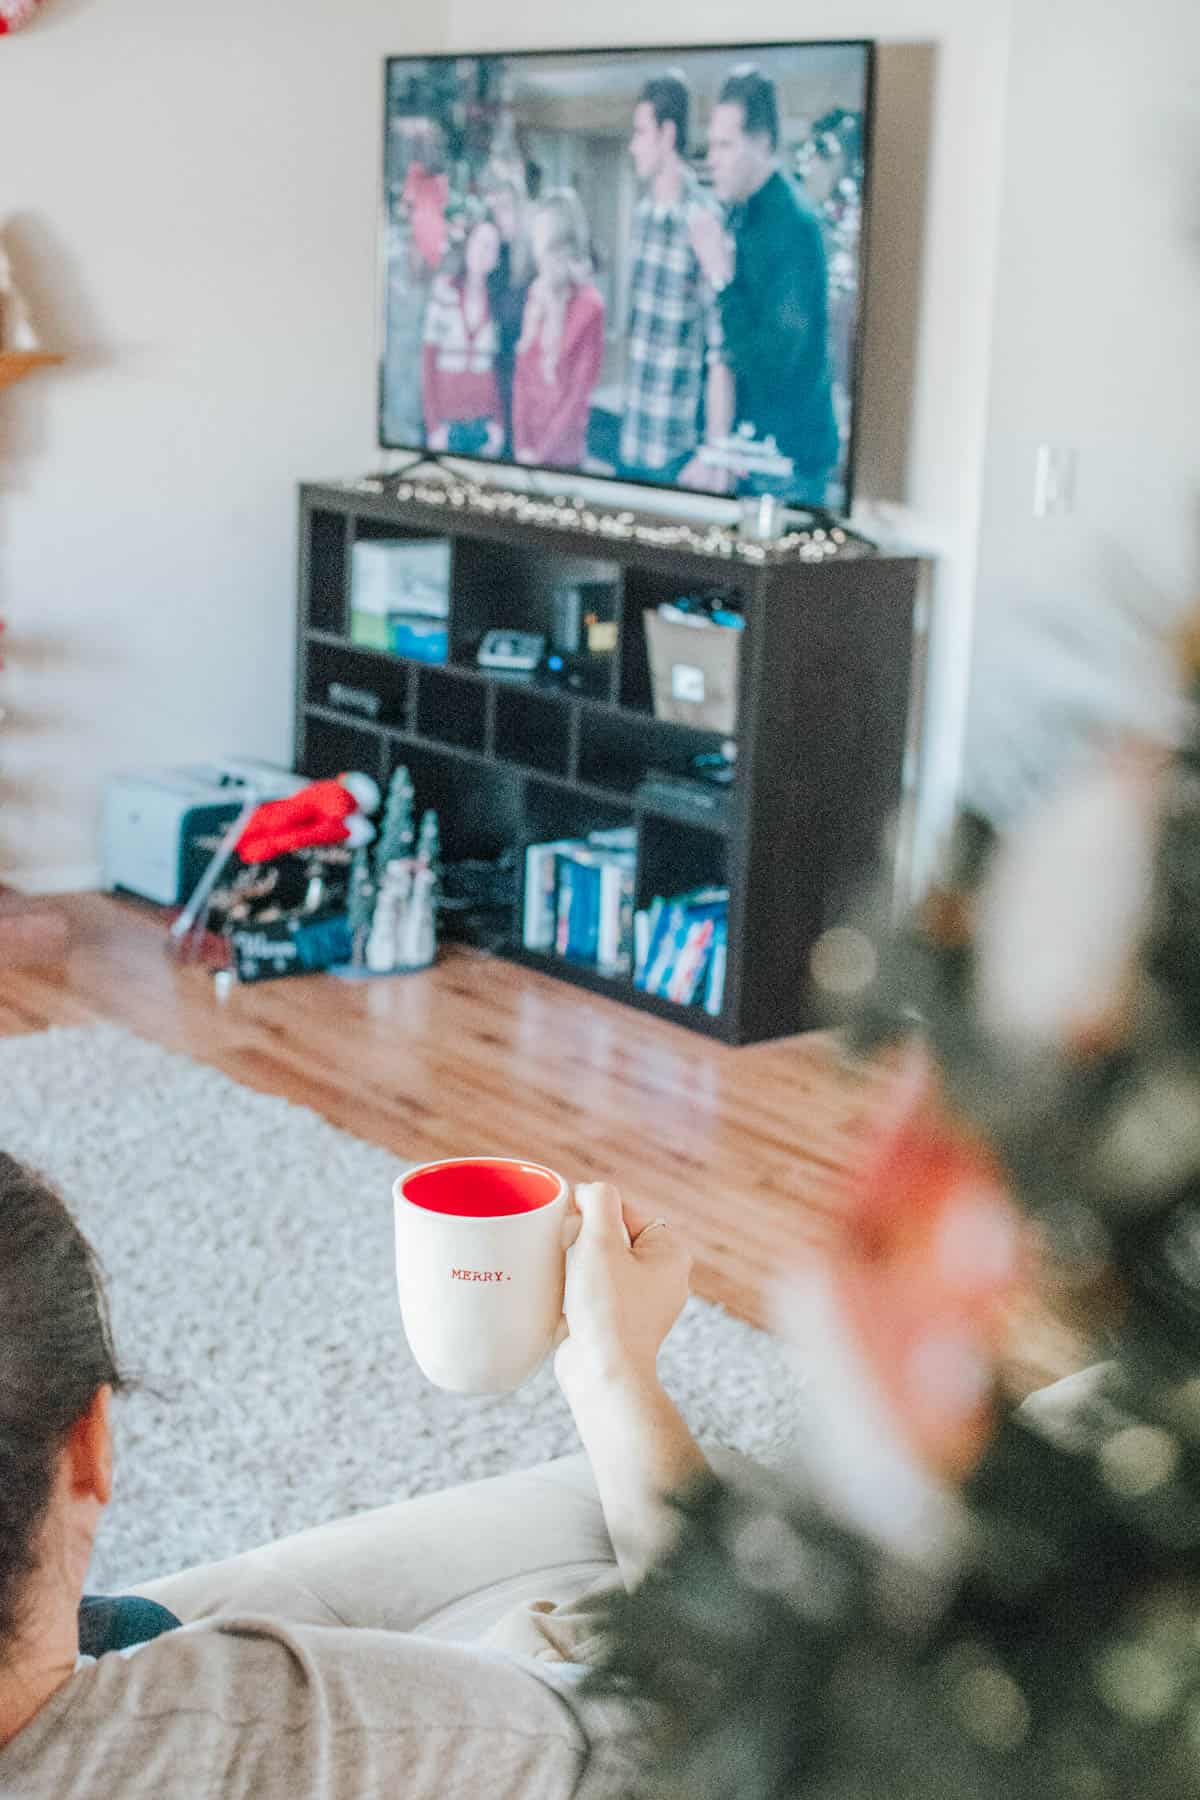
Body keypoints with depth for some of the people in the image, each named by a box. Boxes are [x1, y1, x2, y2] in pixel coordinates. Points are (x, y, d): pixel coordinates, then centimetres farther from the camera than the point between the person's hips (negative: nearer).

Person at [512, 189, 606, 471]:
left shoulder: (589, 307, -14)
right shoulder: (536, 296, 4)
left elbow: (581, 390, -13)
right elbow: (522, 376, 6)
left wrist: (541, 453, -11)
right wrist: (521, 444, -3)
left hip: (562, 457, -5)